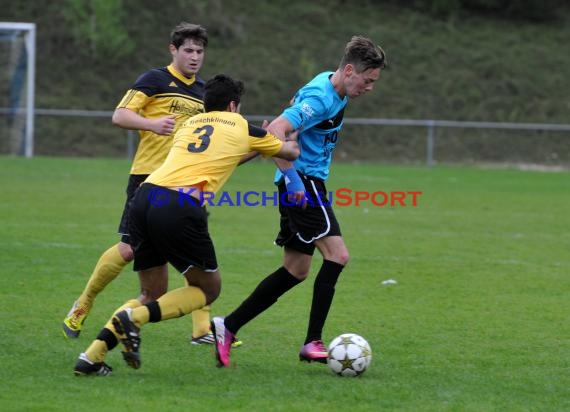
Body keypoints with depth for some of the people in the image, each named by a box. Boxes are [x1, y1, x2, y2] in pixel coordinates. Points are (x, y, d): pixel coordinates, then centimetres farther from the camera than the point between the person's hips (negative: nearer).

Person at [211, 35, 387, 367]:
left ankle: (227, 327, 13)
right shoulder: (320, 98, -20)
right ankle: (313, 343, -17)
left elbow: (297, 102, 30)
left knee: (296, 271, 11)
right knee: (337, 255, -17)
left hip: (305, 183, 10)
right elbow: (275, 131, -28)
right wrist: (291, 177, -28)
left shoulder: (332, 85, 11)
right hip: (303, 183, -10)